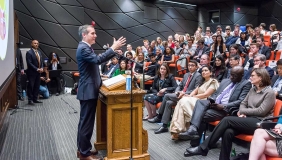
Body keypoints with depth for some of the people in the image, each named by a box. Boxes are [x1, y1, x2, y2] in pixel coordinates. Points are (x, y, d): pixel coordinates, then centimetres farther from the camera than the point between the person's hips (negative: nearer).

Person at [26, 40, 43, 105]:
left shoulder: (39, 52, 14)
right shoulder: (29, 52, -10)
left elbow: (41, 61, 16)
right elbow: (29, 63, -15)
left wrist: (41, 68, -2)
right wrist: (37, 69, -17)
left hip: (38, 72, 7)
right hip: (31, 72, -7)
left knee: (37, 86, 9)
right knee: (31, 86, -1)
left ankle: (35, 99, 17)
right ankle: (30, 100, 5)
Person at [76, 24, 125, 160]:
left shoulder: (86, 47, 16)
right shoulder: (83, 48, -17)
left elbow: (96, 61, 18)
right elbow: (98, 59, -31)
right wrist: (113, 48, -26)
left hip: (89, 89, 11)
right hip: (88, 90, -11)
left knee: (85, 121, 16)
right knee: (87, 122, -3)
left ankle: (82, 149, 27)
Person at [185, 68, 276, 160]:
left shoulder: (270, 92, -5)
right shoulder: (253, 89, 17)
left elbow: (261, 111, -12)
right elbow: (243, 103, 16)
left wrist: (242, 111, -4)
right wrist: (242, 113, -6)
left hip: (259, 122, -6)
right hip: (248, 120, 6)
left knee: (227, 120, -26)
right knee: (228, 132, -28)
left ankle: (203, 148, -22)